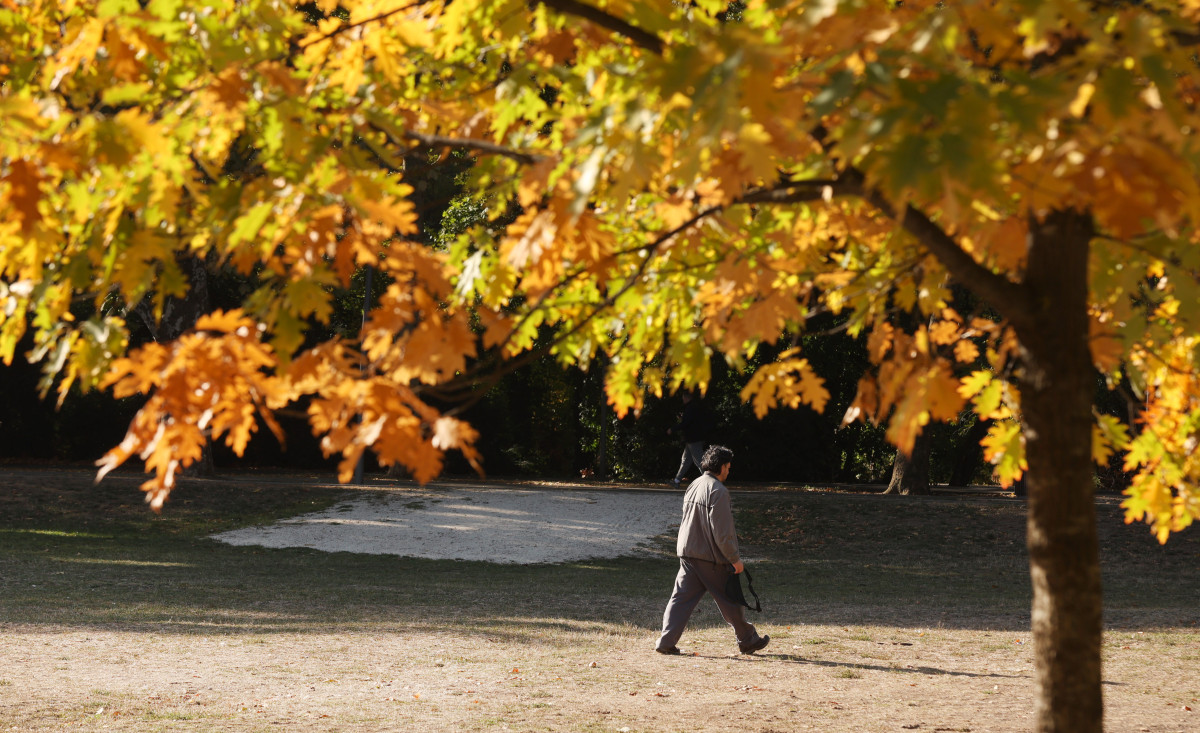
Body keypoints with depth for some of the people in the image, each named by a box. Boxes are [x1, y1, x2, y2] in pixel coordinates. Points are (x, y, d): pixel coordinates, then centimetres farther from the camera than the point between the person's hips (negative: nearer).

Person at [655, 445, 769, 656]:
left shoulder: (694, 486, 10)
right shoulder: (718, 491, -16)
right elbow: (722, 532, -19)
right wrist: (735, 559, -11)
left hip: (687, 552, 7)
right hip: (710, 557, -7)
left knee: (682, 597, 6)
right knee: (731, 599, 7)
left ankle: (666, 642, -2)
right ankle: (748, 640, 20)